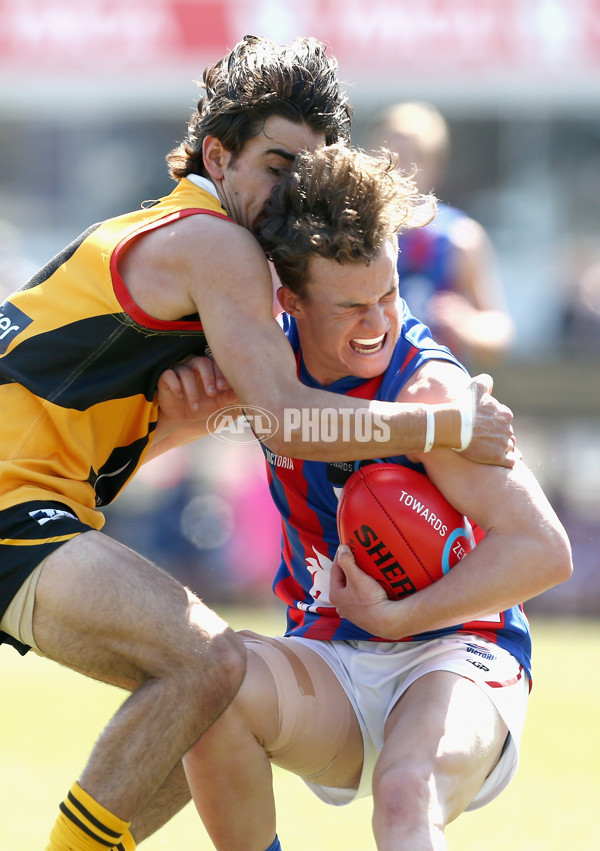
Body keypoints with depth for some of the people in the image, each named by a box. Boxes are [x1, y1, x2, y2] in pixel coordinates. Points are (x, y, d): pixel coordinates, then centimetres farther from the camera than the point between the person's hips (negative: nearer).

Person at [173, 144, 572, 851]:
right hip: (329, 663, 5)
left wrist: (396, 618, -21)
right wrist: (182, 394, -6)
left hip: (451, 655, -5)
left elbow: (543, 550, -23)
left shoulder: (425, 388, -19)